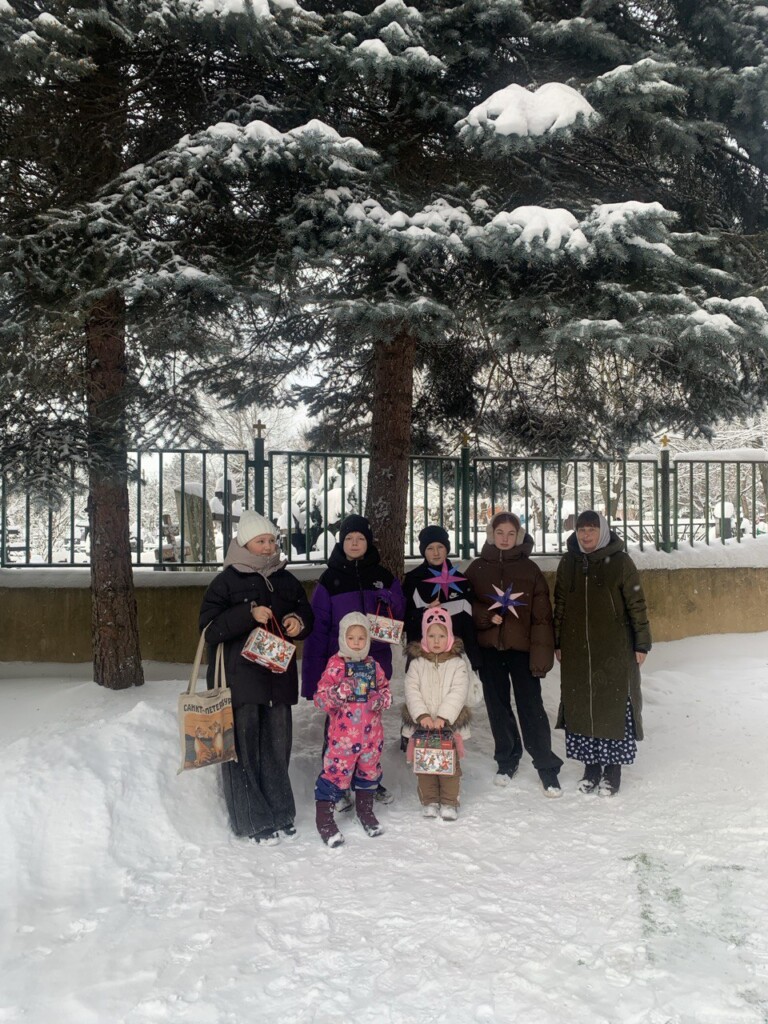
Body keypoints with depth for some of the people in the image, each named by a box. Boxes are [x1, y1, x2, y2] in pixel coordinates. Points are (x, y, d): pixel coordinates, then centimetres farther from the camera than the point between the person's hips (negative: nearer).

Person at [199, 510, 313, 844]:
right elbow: (209, 626, -11)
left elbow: (306, 613, 21)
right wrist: (249, 614, -22)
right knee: (244, 750, -3)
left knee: (277, 748, 10)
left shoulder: (285, 579, 12)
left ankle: (279, 814, 22)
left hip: (278, 676, 5)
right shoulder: (227, 581, -3)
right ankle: (252, 820, 8)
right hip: (240, 678, -5)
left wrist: (299, 622, -3)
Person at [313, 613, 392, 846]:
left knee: (370, 770, 18)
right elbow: (320, 698, -11)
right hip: (343, 734, -5)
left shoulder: (373, 666, 5)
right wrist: (338, 693, -30)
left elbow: (386, 690, 16)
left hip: (371, 733, 5)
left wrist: (382, 700, -6)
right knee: (337, 771, -3)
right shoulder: (335, 665, -9)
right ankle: (324, 816, 14)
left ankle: (365, 810, 39)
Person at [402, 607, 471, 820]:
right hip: (421, 723, 1)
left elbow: (458, 693, -10)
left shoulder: (457, 664, -2)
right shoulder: (417, 664, 2)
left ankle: (449, 802, 17)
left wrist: (443, 717, -19)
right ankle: (429, 801, 22)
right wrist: (422, 715, -18)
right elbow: (412, 691, -5)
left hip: (449, 724, -1)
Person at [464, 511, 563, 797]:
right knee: (498, 706, 10)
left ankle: (547, 766, 7)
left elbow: (542, 614, -3)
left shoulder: (529, 569, 1)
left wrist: (542, 652, -11)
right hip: (489, 648, 2)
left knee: (531, 707, -4)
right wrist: (486, 615, -12)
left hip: (522, 648, -2)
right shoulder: (477, 568, 7)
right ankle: (507, 759, 27)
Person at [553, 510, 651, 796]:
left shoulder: (620, 561, -5)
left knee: (614, 707, 2)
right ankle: (591, 766, 21)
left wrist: (641, 644, -4)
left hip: (615, 651, -3)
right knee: (581, 707, 7)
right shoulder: (568, 562, 6)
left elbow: (636, 604, -3)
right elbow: (560, 605, 11)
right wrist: (558, 643, 11)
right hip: (576, 651, 3)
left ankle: (612, 769, 14)